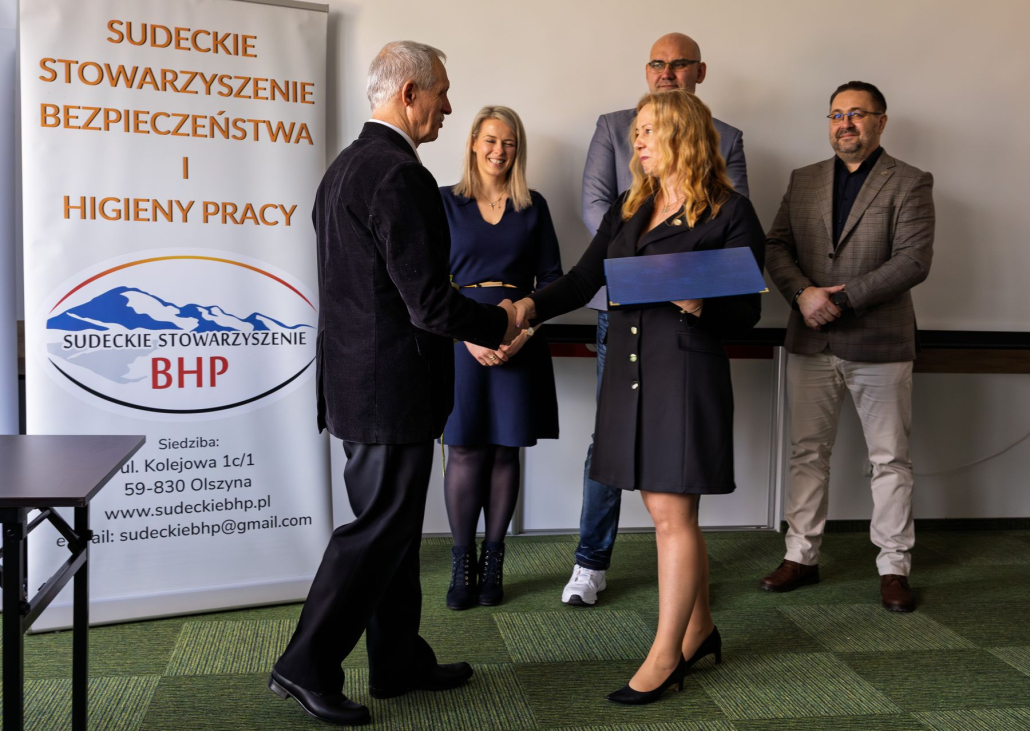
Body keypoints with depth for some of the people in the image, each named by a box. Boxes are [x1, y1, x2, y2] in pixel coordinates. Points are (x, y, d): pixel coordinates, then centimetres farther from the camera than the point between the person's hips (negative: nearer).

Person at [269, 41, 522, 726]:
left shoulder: (345, 167, 13)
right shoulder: (402, 176, -19)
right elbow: (429, 303, -22)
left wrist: (467, 324, 18)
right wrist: (501, 322, -5)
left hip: (355, 378, 10)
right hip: (391, 386, -10)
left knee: (394, 523, 17)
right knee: (381, 528, 1)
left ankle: (399, 659, 29)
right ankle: (307, 666, 10)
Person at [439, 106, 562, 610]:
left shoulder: (533, 207, 10)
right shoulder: (446, 202, 5)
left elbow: (551, 279, 7)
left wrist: (525, 330, -9)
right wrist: (468, 335, -13)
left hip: (519, 340, 2)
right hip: (461, 337, -1)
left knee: (505, 450, 4)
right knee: (465, 450, -2)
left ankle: (493, 561, 15)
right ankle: (462, 563, 9)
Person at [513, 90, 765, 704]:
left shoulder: (730, 212, -4)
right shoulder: (627, 210, 15)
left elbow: (747, 312, -5)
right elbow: (583, 280, 7)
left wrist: (700, 306, -25)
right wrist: (532, 304, -9)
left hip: (687, 372, -6)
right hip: (629, 371, 6)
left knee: (672, 515, -2)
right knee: (671, 512, 14)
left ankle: (665, 655, 10)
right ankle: (699, 628, 30)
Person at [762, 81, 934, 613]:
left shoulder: (910, 184, -2)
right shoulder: (803, 181, 11)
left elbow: (913, 261, -12)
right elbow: (776, 247, 5)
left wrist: (843, 298, -18)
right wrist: (803, 293, -14)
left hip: (879, 344, -3)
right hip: (811, 343, 4)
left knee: (890, 459, 5)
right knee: (807, 452, 10)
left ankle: (893, 566, 17)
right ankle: (801, 556, 21)